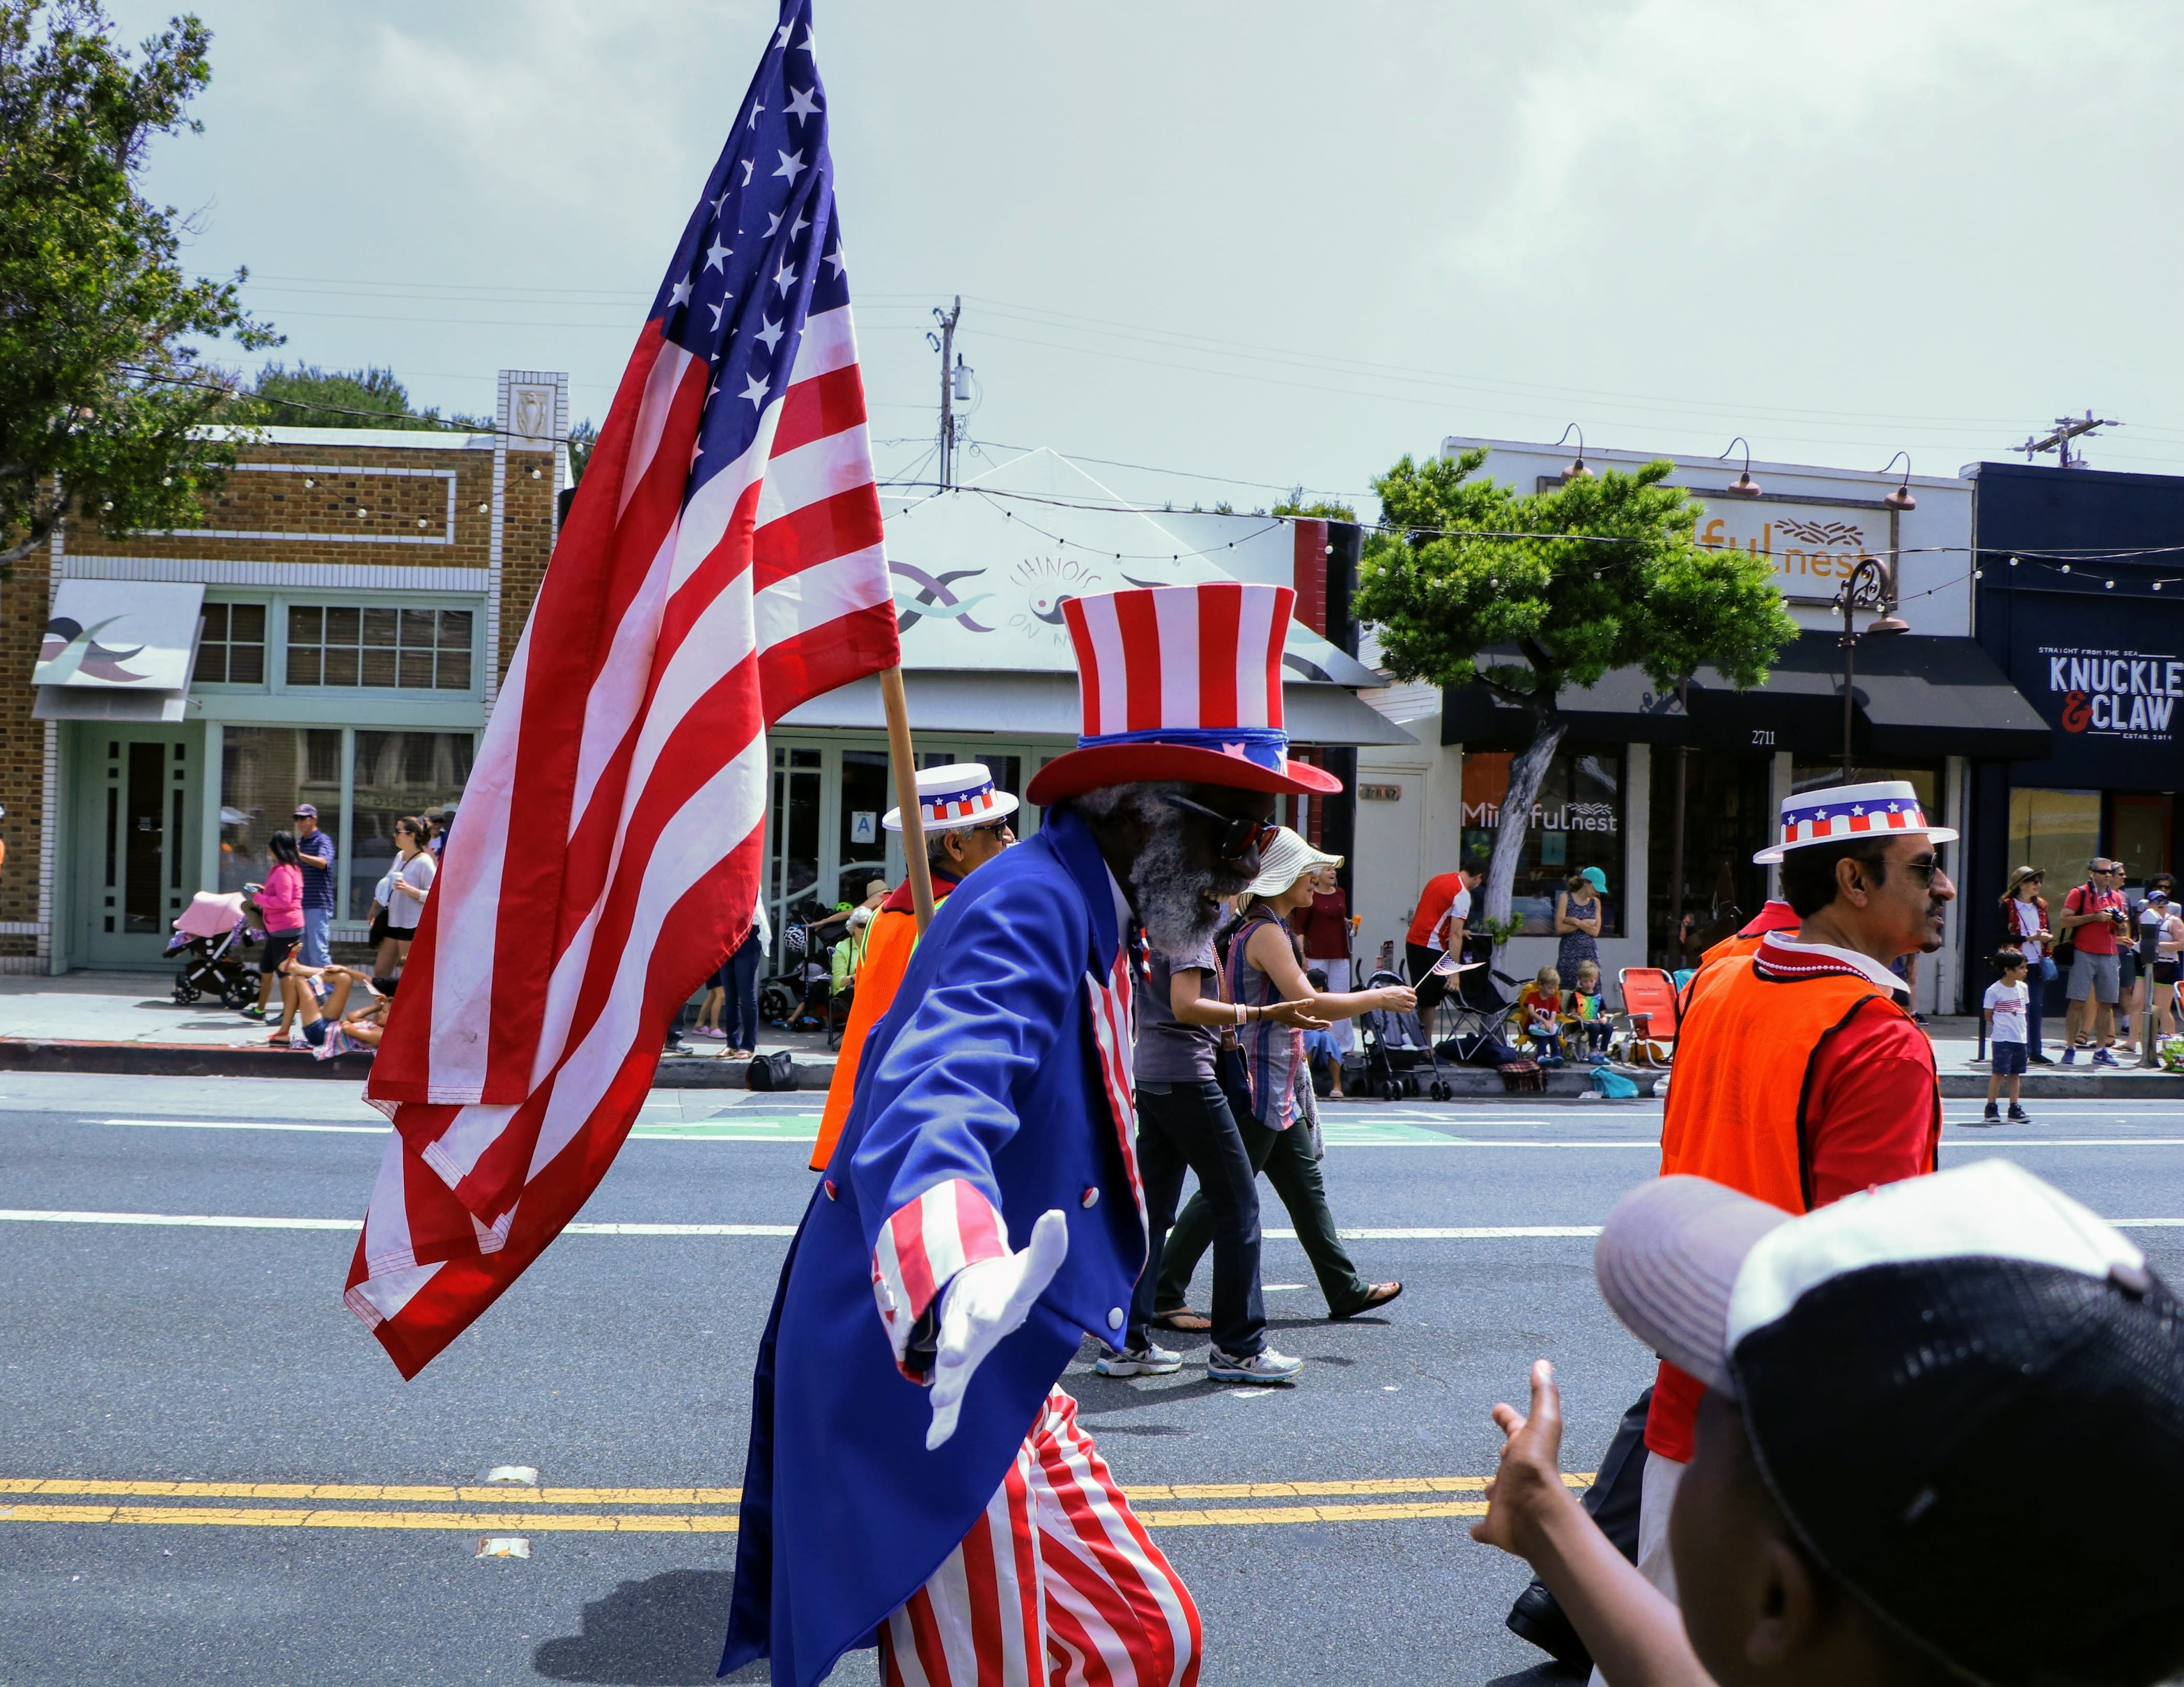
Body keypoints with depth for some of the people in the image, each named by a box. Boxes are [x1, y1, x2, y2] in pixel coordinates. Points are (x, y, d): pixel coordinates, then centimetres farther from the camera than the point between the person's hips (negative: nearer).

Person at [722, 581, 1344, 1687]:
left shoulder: (1082, 916, 9)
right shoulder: (1030, 909, -22)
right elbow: (934, 1099, -41)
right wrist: (959, 1288, -61)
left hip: (1003, 1391, 10)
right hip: (923, 1387, -10)